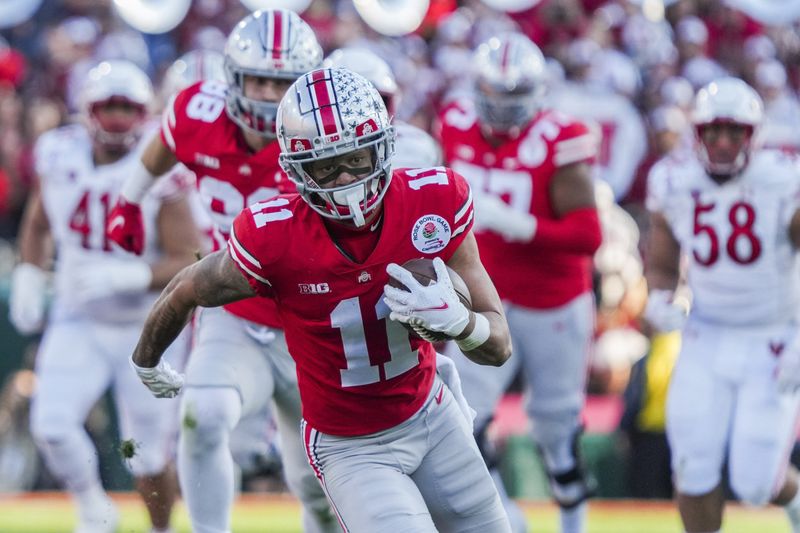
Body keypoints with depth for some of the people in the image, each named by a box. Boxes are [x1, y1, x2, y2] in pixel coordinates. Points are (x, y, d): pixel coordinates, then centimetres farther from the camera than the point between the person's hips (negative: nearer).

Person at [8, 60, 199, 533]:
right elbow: (38, 226, 15)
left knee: (150, 457, 2)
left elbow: (189, 263, -20)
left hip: (148, 329, -3)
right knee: (52, 425, -16)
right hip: (79, 323, 3)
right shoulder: (61, 157, -5)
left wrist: (127, 276, -32)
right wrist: (29, 276, 2)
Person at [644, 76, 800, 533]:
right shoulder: (675, 186, -3)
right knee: (694, 468, -5)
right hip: (707, 339, 3)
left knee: (755, 481, -5)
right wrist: (660, 301, -11)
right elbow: (662, 264, 11)